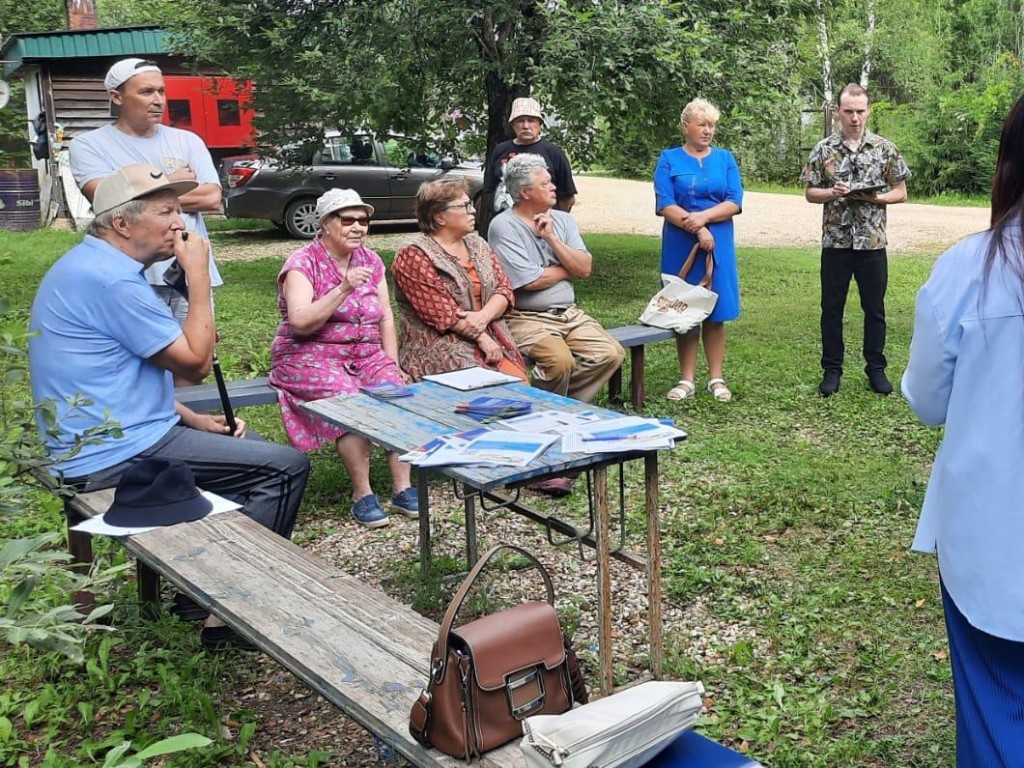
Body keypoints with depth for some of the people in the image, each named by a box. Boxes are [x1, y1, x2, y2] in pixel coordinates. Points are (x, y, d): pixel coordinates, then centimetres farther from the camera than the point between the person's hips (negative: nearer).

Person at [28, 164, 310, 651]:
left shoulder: (89, 265, 13)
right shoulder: (111, 281, -22)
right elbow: (195, 362, -18)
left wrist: (194, 419, 10)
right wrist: (199, 274, -11)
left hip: (101, 441, 11)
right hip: (116, 455, -11)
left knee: (255, 450, 22)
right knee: (286, 468, -11)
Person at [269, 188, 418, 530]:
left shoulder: (370, 260, 12)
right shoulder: (303, 263, -7)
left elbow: (385, 317, 14)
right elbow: (300, 322, -20)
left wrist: (393, 365, 3)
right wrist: (343, 288, -26)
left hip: (366, 354, 5)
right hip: (312, 357, -5)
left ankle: (402, 487, -17)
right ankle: (362, 495, -21)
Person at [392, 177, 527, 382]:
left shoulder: (477, 244, 16)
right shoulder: (414, 256, -5)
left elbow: (504, 289, 8)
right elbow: (441, 312, -12)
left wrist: (484, 316, -12)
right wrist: (482, 337, -13)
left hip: (491, 339, 6)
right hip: (439, 348, -6)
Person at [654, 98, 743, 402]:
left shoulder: (725, 158, 9)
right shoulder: (669, 159, 3)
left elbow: (735, 202, -2)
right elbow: (665, 205, -8)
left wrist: (703, 217, -16)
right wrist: (697, 230, -15)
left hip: (718, 245, 2)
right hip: (681, 246, -1)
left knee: (716, 311, 3)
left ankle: (716, 378, 10)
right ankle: (686, 380, 8)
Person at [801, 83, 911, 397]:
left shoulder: (885, 148, 2)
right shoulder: (823, 149, 2)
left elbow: (900, 192, 5)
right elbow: (810, 193, 6)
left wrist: (875, 197, -14)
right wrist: (832, 192, -14)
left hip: (872, 242, 0)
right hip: (835, 241, 0)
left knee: (874, 308, 8)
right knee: (831, 308, 6)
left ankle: (876, 368, 20)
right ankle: (832, 370, 17)